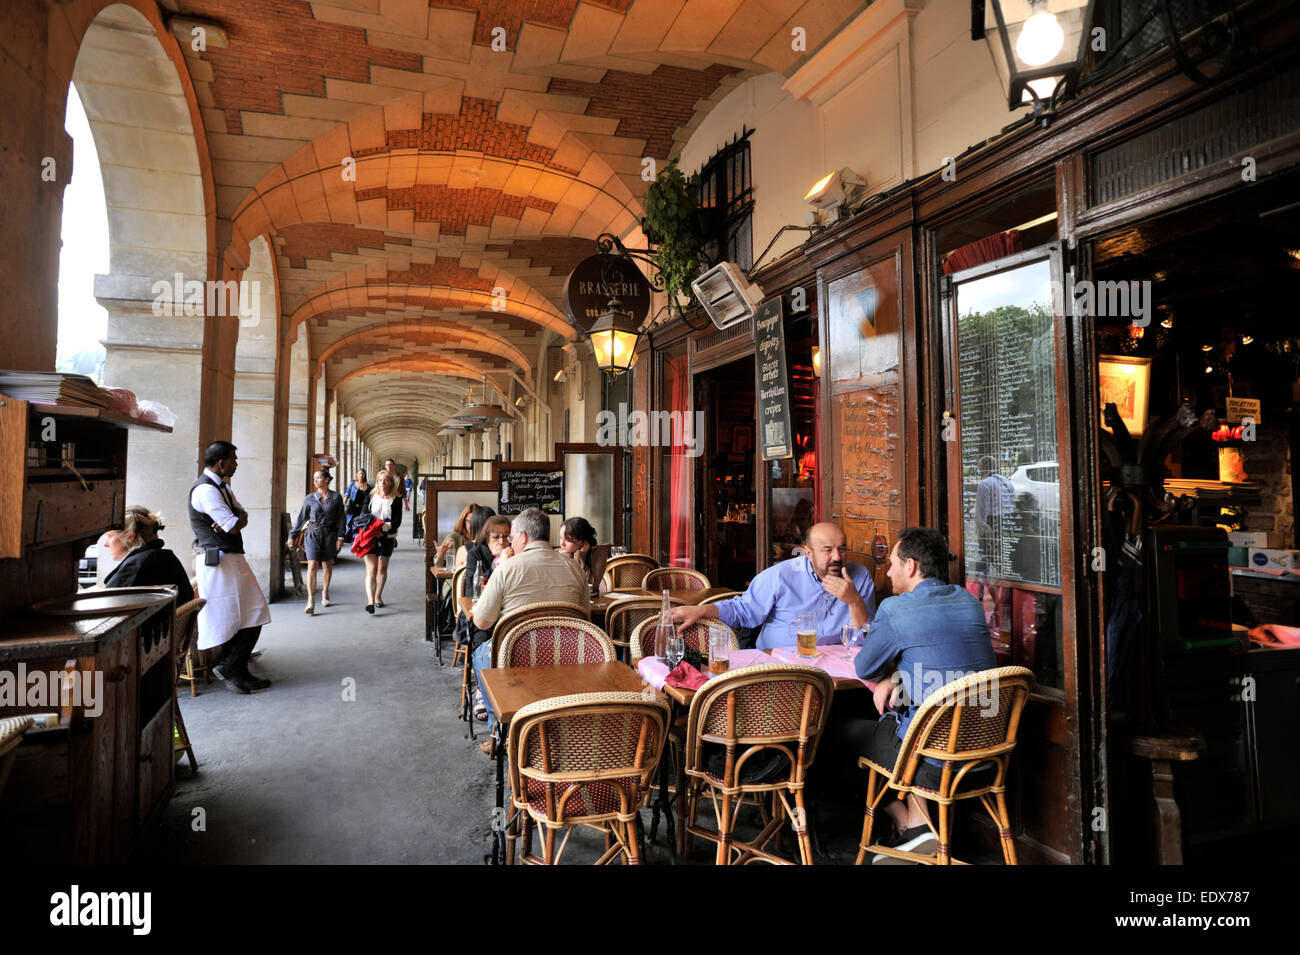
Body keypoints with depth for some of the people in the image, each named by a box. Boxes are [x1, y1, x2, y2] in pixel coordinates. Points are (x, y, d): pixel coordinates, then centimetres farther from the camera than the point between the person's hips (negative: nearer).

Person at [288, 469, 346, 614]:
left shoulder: (336, 497, 1)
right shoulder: (309, 498, 4)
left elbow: (341, 518, 2)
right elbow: (301, 518, 9)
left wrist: (340, 536, -5)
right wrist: (292, 536, 9)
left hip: (329, 535, 0)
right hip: (312, 534, 0)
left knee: (327, 565, 12)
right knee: (312, 565, -11)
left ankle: (325, 592, 36)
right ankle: (311, 600, -14)